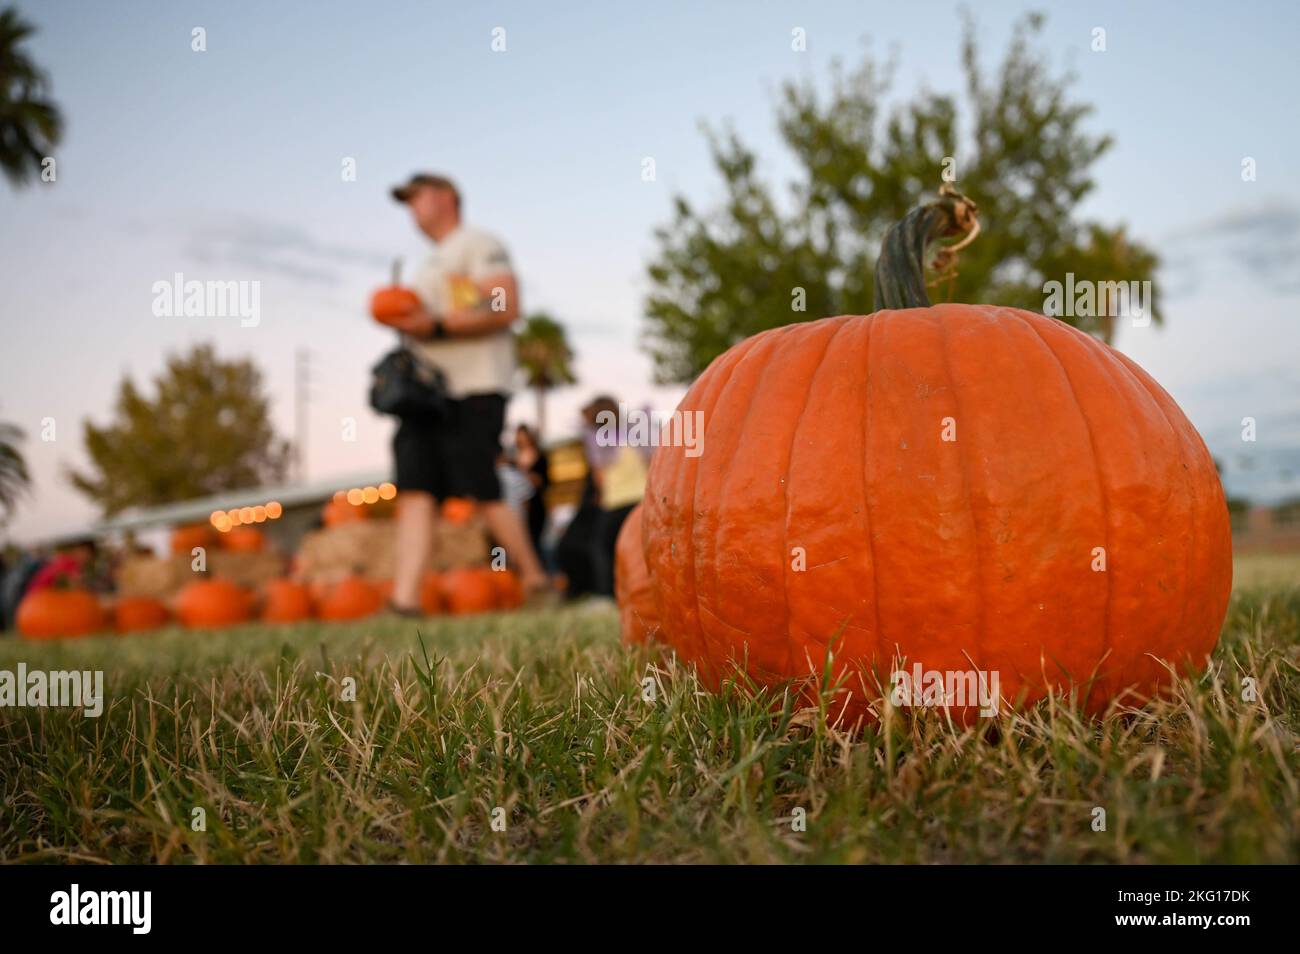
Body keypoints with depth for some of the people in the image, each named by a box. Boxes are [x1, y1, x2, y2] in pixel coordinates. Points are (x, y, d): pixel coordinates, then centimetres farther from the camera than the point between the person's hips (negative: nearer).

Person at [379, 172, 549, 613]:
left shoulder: (478, 243, 1)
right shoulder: (430, 267, 29)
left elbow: (505, 308, -13)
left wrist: (435, 326, -17)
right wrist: (405, 320, 14)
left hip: (474, 391, -9)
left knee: (484, 492, -11)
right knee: (414, 491, -4)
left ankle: (534, 580, 3)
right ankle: (404, 599, -10)